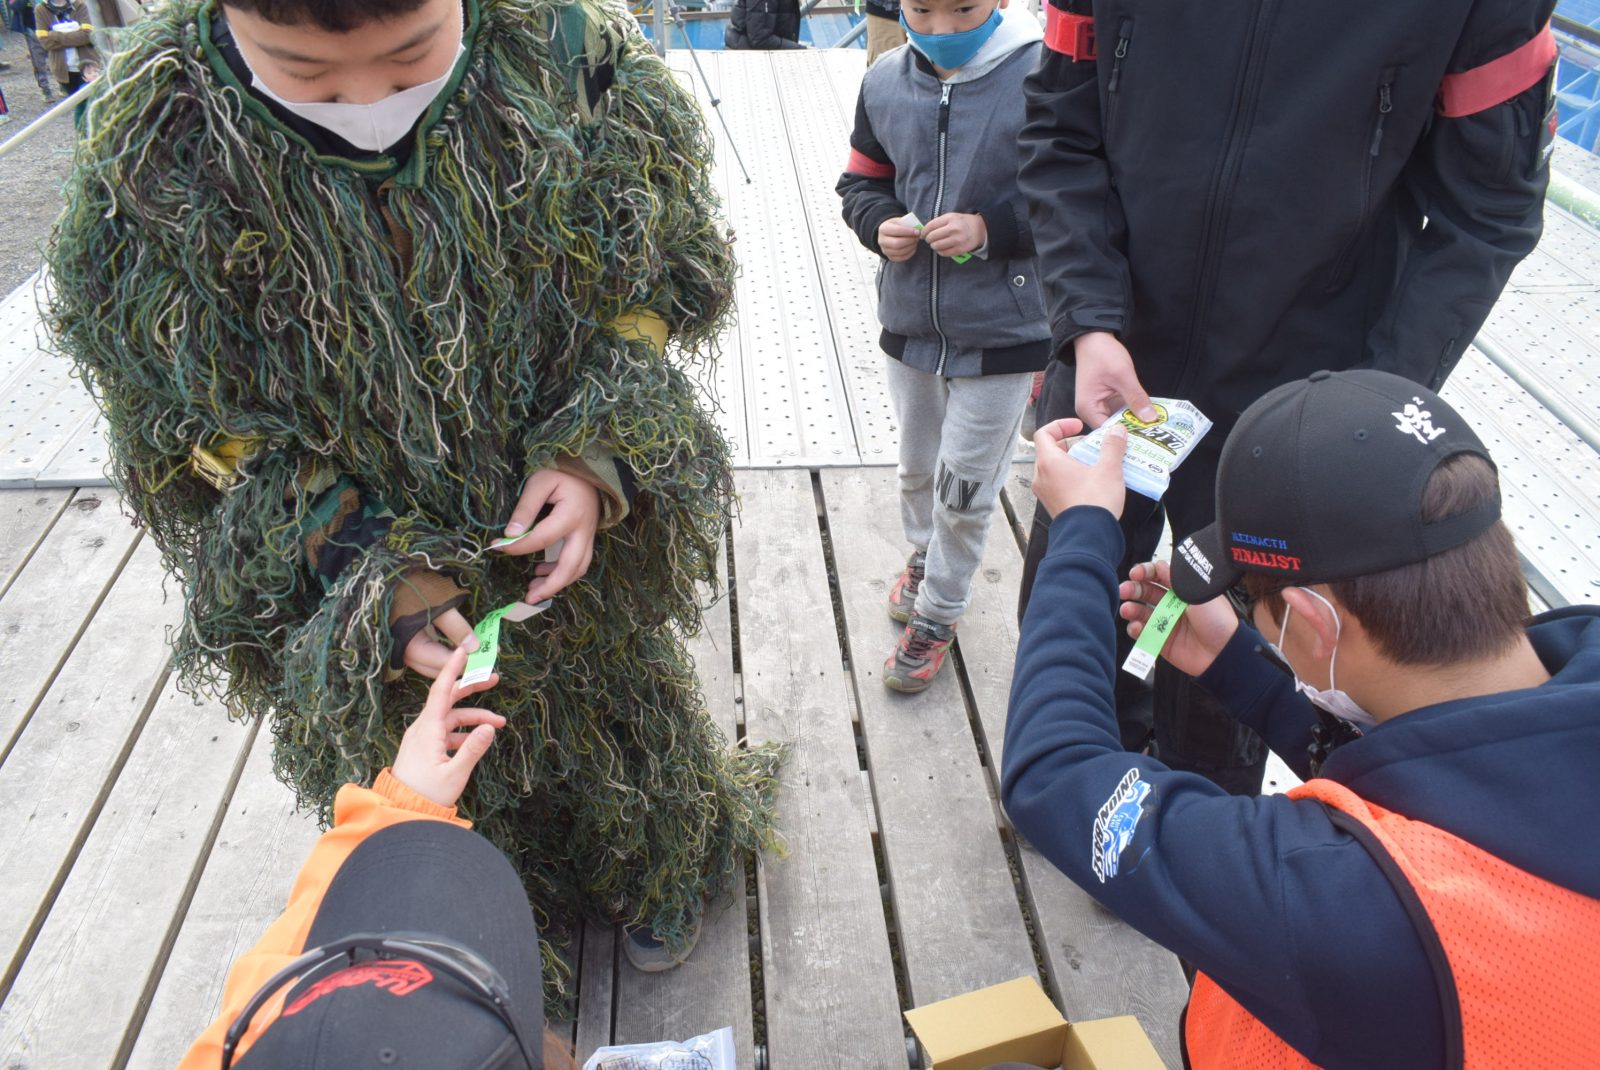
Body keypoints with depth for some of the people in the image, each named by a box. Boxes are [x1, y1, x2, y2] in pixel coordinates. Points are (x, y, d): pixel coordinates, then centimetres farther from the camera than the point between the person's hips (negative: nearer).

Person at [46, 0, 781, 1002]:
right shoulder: (153, 160, -22)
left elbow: (656, 289, -8)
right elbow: (196, 431, -11)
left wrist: (600, 454, -23)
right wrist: (362, 579, -21)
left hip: (587, 536, 1)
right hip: (374, 574, 0)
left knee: (628, 707, 26)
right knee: (465, 780, 23)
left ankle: (662, 878, 60)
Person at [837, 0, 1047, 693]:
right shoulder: (885, 85, -2)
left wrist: (991, 230, -25)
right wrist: (879, 225, -11)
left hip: (1002, 334, -4)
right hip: (909, 324, 5)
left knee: (964, 493, 7)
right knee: (916, 470, 24)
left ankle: (937, 612, 30)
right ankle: (924, 556, 53)